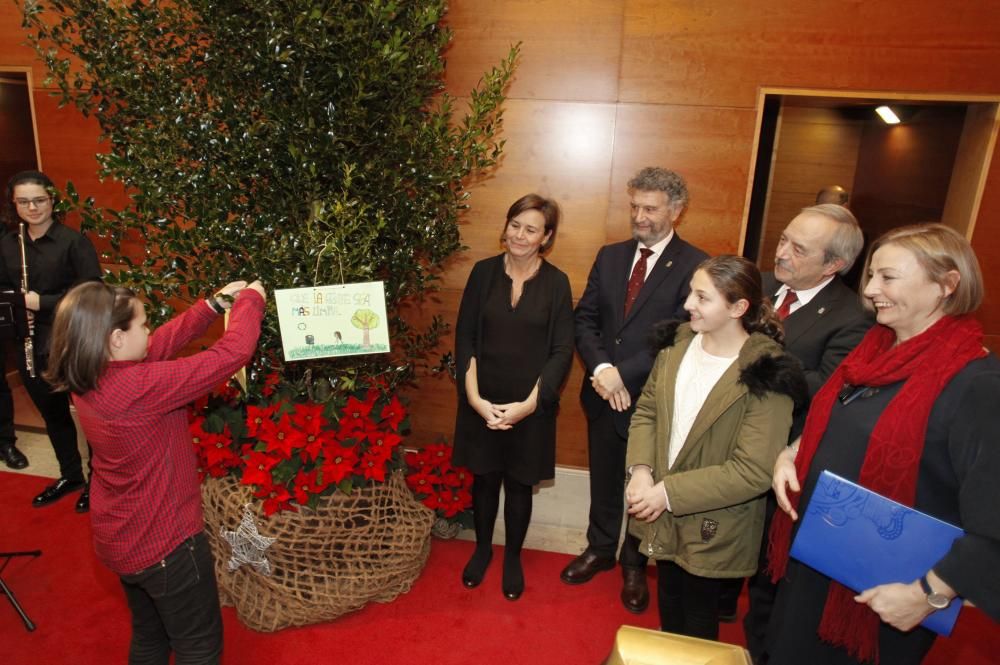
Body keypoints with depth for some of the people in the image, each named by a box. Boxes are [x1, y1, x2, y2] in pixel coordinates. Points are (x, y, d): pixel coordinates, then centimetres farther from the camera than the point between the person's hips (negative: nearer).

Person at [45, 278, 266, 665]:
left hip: (121, 541, 9)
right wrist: (250, 300, -14)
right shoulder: (138, 387, -33)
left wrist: (215, 305, 2)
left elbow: (163, 343, 5)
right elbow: (232, 354, -30)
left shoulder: (87, 379, -6)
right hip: (165, 544, -9)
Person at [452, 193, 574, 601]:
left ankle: (513, 557, 36)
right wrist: (474, 398, -12)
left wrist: (528, 404, -15)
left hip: (530, 406, -1)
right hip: (483, 403, 1)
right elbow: (464, 339, -3)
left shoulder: (556, 282, -6)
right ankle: (482, 549, 41)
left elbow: (562, 351, -7)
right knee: (484, 478, 17)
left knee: (519, 484, 14)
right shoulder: (483, 272, -3)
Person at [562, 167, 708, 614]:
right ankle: (600, 548, 42)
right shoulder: (610, 256, 5)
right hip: (603, 393, 4)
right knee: (603, 479, 20)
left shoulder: (695, 266, -12)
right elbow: (585, 318, 3)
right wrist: (601, 368, -14)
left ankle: (634, 564, 37)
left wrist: (623, 374, -19)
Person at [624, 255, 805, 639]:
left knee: (697, 615, 19)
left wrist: (670, 492, -23)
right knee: (667, 601, 28)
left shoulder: (766, 376, -22)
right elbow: (645, 410, 2)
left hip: (712, 530, -5)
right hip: (662, 518, 5)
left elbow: (754, 471, -24)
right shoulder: (678, 342, -5)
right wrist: (641, 470, -13)